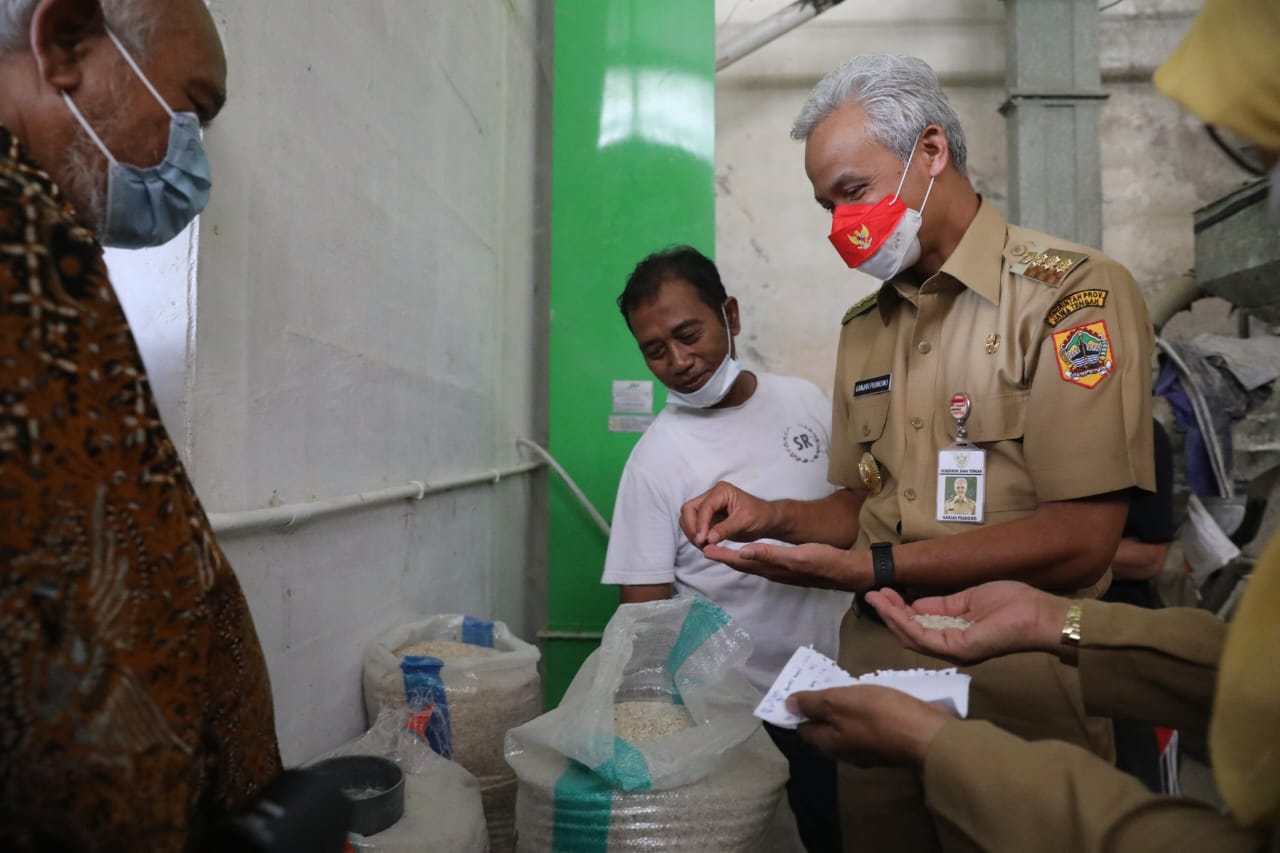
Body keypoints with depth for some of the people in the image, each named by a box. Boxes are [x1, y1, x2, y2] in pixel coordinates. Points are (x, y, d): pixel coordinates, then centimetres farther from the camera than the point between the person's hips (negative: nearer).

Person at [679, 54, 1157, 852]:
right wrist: (773, 515, -5)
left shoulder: (1074, 292, -11)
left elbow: (1079, 539, -17)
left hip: (1014, 691, -5)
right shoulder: (865, 327, 10)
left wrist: (864, 569, -20)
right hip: (876, 673, 6)